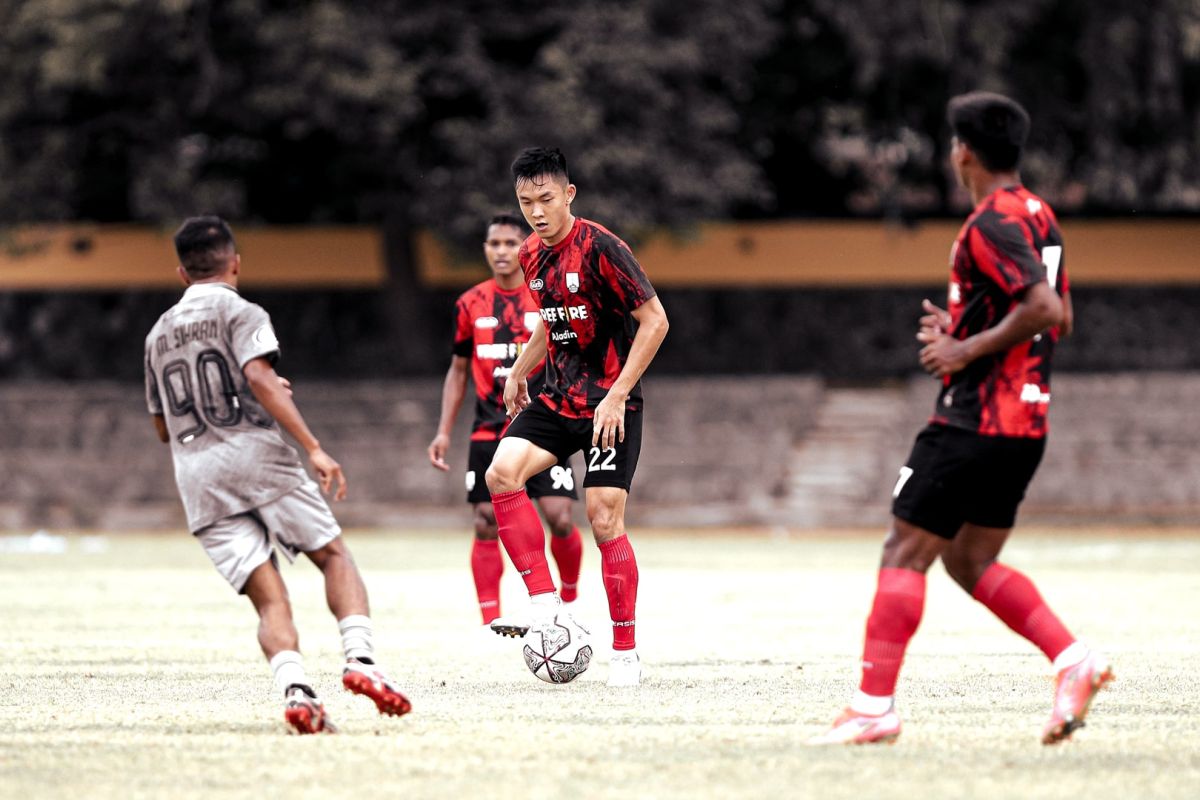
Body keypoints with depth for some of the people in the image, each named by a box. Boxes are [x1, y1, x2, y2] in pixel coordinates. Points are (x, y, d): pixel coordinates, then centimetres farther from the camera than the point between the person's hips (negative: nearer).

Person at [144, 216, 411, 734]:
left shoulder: (159, 333, 21)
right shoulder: (241, 314, 2)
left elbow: (163, 427, 28)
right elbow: (259, 377, -16)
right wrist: (314, 449, -19)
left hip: (198, 481, 4)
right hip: (256, 456, -4)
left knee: (269, 599, -2)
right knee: (335, 556, 7)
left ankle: (294, 688, -26)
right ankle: (359, 658, -15)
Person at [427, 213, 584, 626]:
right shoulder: (471, 304, 7)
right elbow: (458, 370, 15)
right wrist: (444, 432, 9)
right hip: (489, 433, 2)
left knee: (560, 519, -10)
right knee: (486, 525, -5)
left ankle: (569, 597, 16)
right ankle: (490, 623, -1)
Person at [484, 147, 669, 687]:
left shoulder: (600, 249, -16)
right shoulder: (532, 255, 7)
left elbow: (655, 320, -16)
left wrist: (617, 395, -19)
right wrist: (519, 372, 19)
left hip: (609, 404, -7)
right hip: (557, 398, 7)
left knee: (604, 520, -10)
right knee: (502, 472, -17)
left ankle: (626, 654, 0)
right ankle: (543, 601, -13)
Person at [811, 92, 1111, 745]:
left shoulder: (990, 224, -14)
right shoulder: (1038, 216, 15)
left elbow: (1043, 309, -25)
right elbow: (1060, 318, 22)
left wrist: (968, 350, -17)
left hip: (974, 419, -9)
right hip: (1025, 425, 9)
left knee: (904, 553, -4)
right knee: (969, 562, 14)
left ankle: (874, 706, -6)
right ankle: (1074, 661, 1)